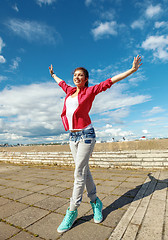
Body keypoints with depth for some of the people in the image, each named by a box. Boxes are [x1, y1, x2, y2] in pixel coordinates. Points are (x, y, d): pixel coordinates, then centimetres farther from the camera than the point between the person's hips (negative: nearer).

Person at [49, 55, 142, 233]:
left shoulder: (90, 91, 0)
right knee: (84, 171, 12)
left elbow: (111, 81, 0)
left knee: (79, 173, -3)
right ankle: (95, 202, 30)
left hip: (86, 134, -6)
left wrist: (133, 69, 2)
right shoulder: (70, 91, 14)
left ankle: (72, 212, 12)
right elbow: (61, 83, 35)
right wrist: (53, 74, 52)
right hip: (72, 136, 6)